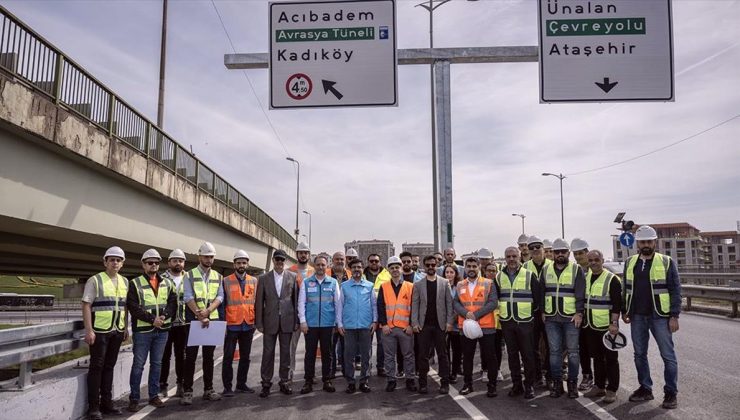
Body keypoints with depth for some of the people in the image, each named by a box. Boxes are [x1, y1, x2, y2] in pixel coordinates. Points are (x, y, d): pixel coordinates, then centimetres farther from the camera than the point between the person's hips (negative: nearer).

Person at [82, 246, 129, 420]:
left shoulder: (125, 282, 10)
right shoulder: (95, 280, -6)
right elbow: (86, 305, -10)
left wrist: (126, 327, 12)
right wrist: (89, 330, -15)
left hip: (117, 332, 5)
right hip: (99, 331, -5)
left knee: (109, 366, 12)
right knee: (96, 367, 1)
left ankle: (106, 402, 21)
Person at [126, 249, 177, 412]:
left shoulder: (167, 283, 10)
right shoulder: (135, 284, -3)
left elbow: (173, 303, 5)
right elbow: (133, 307, -11)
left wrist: (164, 316, -14)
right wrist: (152, 319, -18)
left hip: (162, 330, 4)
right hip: (142, 330, -4)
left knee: (157, 364, 11)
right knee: (138, 364, 2)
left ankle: (154, 395, 21)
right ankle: (134, 398, 12)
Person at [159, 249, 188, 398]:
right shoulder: (161, 279, -1)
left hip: (184, 324, 2)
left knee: (181, 355, 10)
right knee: (165, 356, 5)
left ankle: (181, 385, 20)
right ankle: (162, 386, 15)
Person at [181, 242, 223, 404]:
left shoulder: (217, 276, 11)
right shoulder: (189, 275, 0)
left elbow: (220, 297, 2)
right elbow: (188, 298, -10)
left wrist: (208, 311, -16)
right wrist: (201, 316, -18)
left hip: (212, 320, 3)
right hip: (193, 320, -3)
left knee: (209, 356, 9)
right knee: (190, 357, -1)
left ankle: (208, 390, 16)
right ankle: (187, 391, 5)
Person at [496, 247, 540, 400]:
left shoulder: (529, 275, -5)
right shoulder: (499, 276, 5)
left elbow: (537, 297, -1)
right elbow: (495, 298, 15)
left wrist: (531, 312, 2)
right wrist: (502, 312, 11)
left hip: (525, 321, -3)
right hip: (506, 322, 3)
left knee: (527, 354, 1)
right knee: (512, 354, 10)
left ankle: (529, 386, 12)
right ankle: (516, 385, 20)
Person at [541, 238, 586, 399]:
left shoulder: (576, 270, -2)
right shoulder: (546, 270, 9)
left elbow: (580, 293, -7)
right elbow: (542, 292, 13)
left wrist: (579, 313, -13)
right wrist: (543, 311, 7)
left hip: (571, 318, -3)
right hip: (551, 318, 3)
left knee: (572, 351, 4)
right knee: (554, 351, 7)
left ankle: (572, 383, 14)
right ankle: (557, 382, 15)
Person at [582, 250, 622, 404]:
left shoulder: (612, 279, -10)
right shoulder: (586, 278, 10)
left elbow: (617, 304, -14)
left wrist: (614, 323, -21)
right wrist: (583, 318, 16)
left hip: (606, 326, -6)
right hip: (590, 326, 7)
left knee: (610, 359, 2)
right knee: (597, 357, 15)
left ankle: (612, 390, 10)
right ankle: (599, 387, 25)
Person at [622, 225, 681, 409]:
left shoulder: (666, 262, -4)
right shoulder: (630, 263, 8)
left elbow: (675, 290, -6)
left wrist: (674, 316, -11)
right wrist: (624, 311, 11)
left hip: (660, 316, -4)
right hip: (637, 317, 4)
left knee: (668, 355, 1)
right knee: (639, 354, 11)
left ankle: (671, 393, 12)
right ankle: (645, 388, 23)